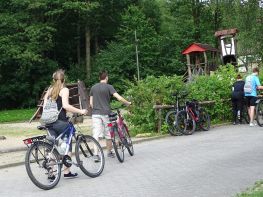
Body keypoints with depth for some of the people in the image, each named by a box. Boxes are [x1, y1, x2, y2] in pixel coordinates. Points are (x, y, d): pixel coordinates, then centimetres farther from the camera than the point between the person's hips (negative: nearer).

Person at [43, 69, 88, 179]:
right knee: (67, 145, 9)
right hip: (61, 122, -6)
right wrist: (80, 111, -13)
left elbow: (44, 105, 9)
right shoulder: (64, 90, -5)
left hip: (50, 122, 6)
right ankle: (66, 172, 11)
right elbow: (65, 105, -19)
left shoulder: (50, 90, 13)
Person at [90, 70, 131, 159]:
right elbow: (119, 98, -12)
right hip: (106, 113, -2)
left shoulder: (93, 87, 10)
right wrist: (128, 103, 2)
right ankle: (109, 152, 27)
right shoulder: (109, 87, -3)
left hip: (96, 114, 2)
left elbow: (91, 103, 11)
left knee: (96, 135, -4)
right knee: (108, 134, 13)